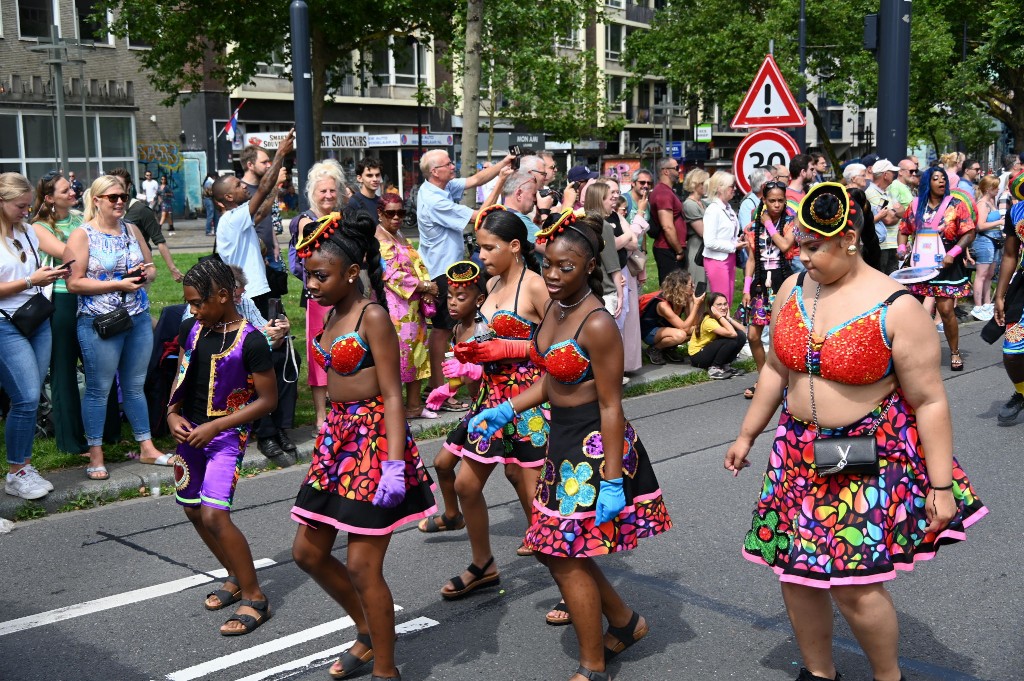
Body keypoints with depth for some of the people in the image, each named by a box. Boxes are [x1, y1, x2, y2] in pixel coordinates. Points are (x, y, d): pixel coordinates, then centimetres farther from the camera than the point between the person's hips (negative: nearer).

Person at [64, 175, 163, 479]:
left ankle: (147, 448, 21)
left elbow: (151, 269, 18)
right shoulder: (82, 235, -7)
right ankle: (96, 456, 14)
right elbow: (74, 283, -13)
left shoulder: (133, 231, 10)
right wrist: (118, 284, -18)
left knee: (135, 386, 13)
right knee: (98, 389, 3)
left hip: (139, 319, 5)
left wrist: (145, 274, -6)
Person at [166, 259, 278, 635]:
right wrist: (173, 414, -3)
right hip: (189, 431, 8)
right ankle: (236, 577, 33)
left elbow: (268, 399, -14)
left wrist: (215, 427, -17)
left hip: (227, 434, -8)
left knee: (214, 515, -17)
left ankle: (255, 597, -3)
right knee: (193, 510, 14)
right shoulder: (191, 329, 3)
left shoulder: (250, 342, -17)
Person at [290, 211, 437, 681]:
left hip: (374, 436, -9)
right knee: (308, 552, 14)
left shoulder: (372, 317, -13)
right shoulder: (332, 315, 11)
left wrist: (394, 463, -24)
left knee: (361, 566, -3)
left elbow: (392, 395, -17)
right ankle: (367, 631, 34)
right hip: (337, 434, 9)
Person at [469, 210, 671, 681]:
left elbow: (611, 407, -20)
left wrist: (612, 480, -20)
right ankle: (625, 624, 37)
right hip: (564, 441, 9)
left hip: (595, 447, -9)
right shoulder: (555, 309, 5)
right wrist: (505, 411, 5)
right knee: (554, 549, 16)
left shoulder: (596, 324, -21)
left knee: (566, 558, -1)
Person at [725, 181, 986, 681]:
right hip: (800, 450, 6)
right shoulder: (793, 290, 2)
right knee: (795, 573, 10)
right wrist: (747, 435, 17)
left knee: (854, 585, -8)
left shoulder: (895, 309, -15)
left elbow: (930, 402, -11)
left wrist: (940, 487, -11)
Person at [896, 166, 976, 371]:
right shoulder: (915, 205, 5)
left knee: (946, 310, -6)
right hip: (920, 264, 3)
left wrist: (952, 254, -17)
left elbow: (969, 233, -6)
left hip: (946, 265, -3)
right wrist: (901, 248, -6)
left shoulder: (956, 205, -2)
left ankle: (955, 352, 10)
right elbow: (904, 230, 13)